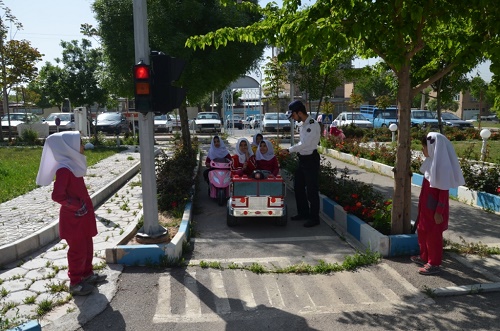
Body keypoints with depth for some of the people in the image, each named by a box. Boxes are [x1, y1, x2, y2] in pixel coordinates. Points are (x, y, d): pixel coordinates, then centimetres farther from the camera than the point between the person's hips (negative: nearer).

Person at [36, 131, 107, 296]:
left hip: (83, 215, 9)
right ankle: (75, 283, 19)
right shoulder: (64, 169, -23)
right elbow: (57, 195, -28)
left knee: (87, 246, 20)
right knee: (78, 250, 4)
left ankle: (87, 274, 36)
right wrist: (77, 205, -21)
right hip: (73, 217, -9)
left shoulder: (73, 164, 6)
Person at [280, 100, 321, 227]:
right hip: (302, 159, 10)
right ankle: (303, 213, 32)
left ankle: (314, 218, 11)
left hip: (311, 159, -10)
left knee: (311, 190, -1)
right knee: (298, 187, 17)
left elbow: (304, 143, -23)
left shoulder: (313, 125, -19)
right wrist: (290, 151, 5)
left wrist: (289, 150, -14)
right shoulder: (304, 124, 9)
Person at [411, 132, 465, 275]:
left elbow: (443, 192, -20)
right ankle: (424, 257, 36)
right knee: (422, 231, 20)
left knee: (433, 235, 4)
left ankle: (434, 264, 18)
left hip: (435, 209, -9)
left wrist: (439, 212, -18)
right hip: (426, 206, 9)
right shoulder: (432, 162, 5)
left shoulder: (442, 166, -22)